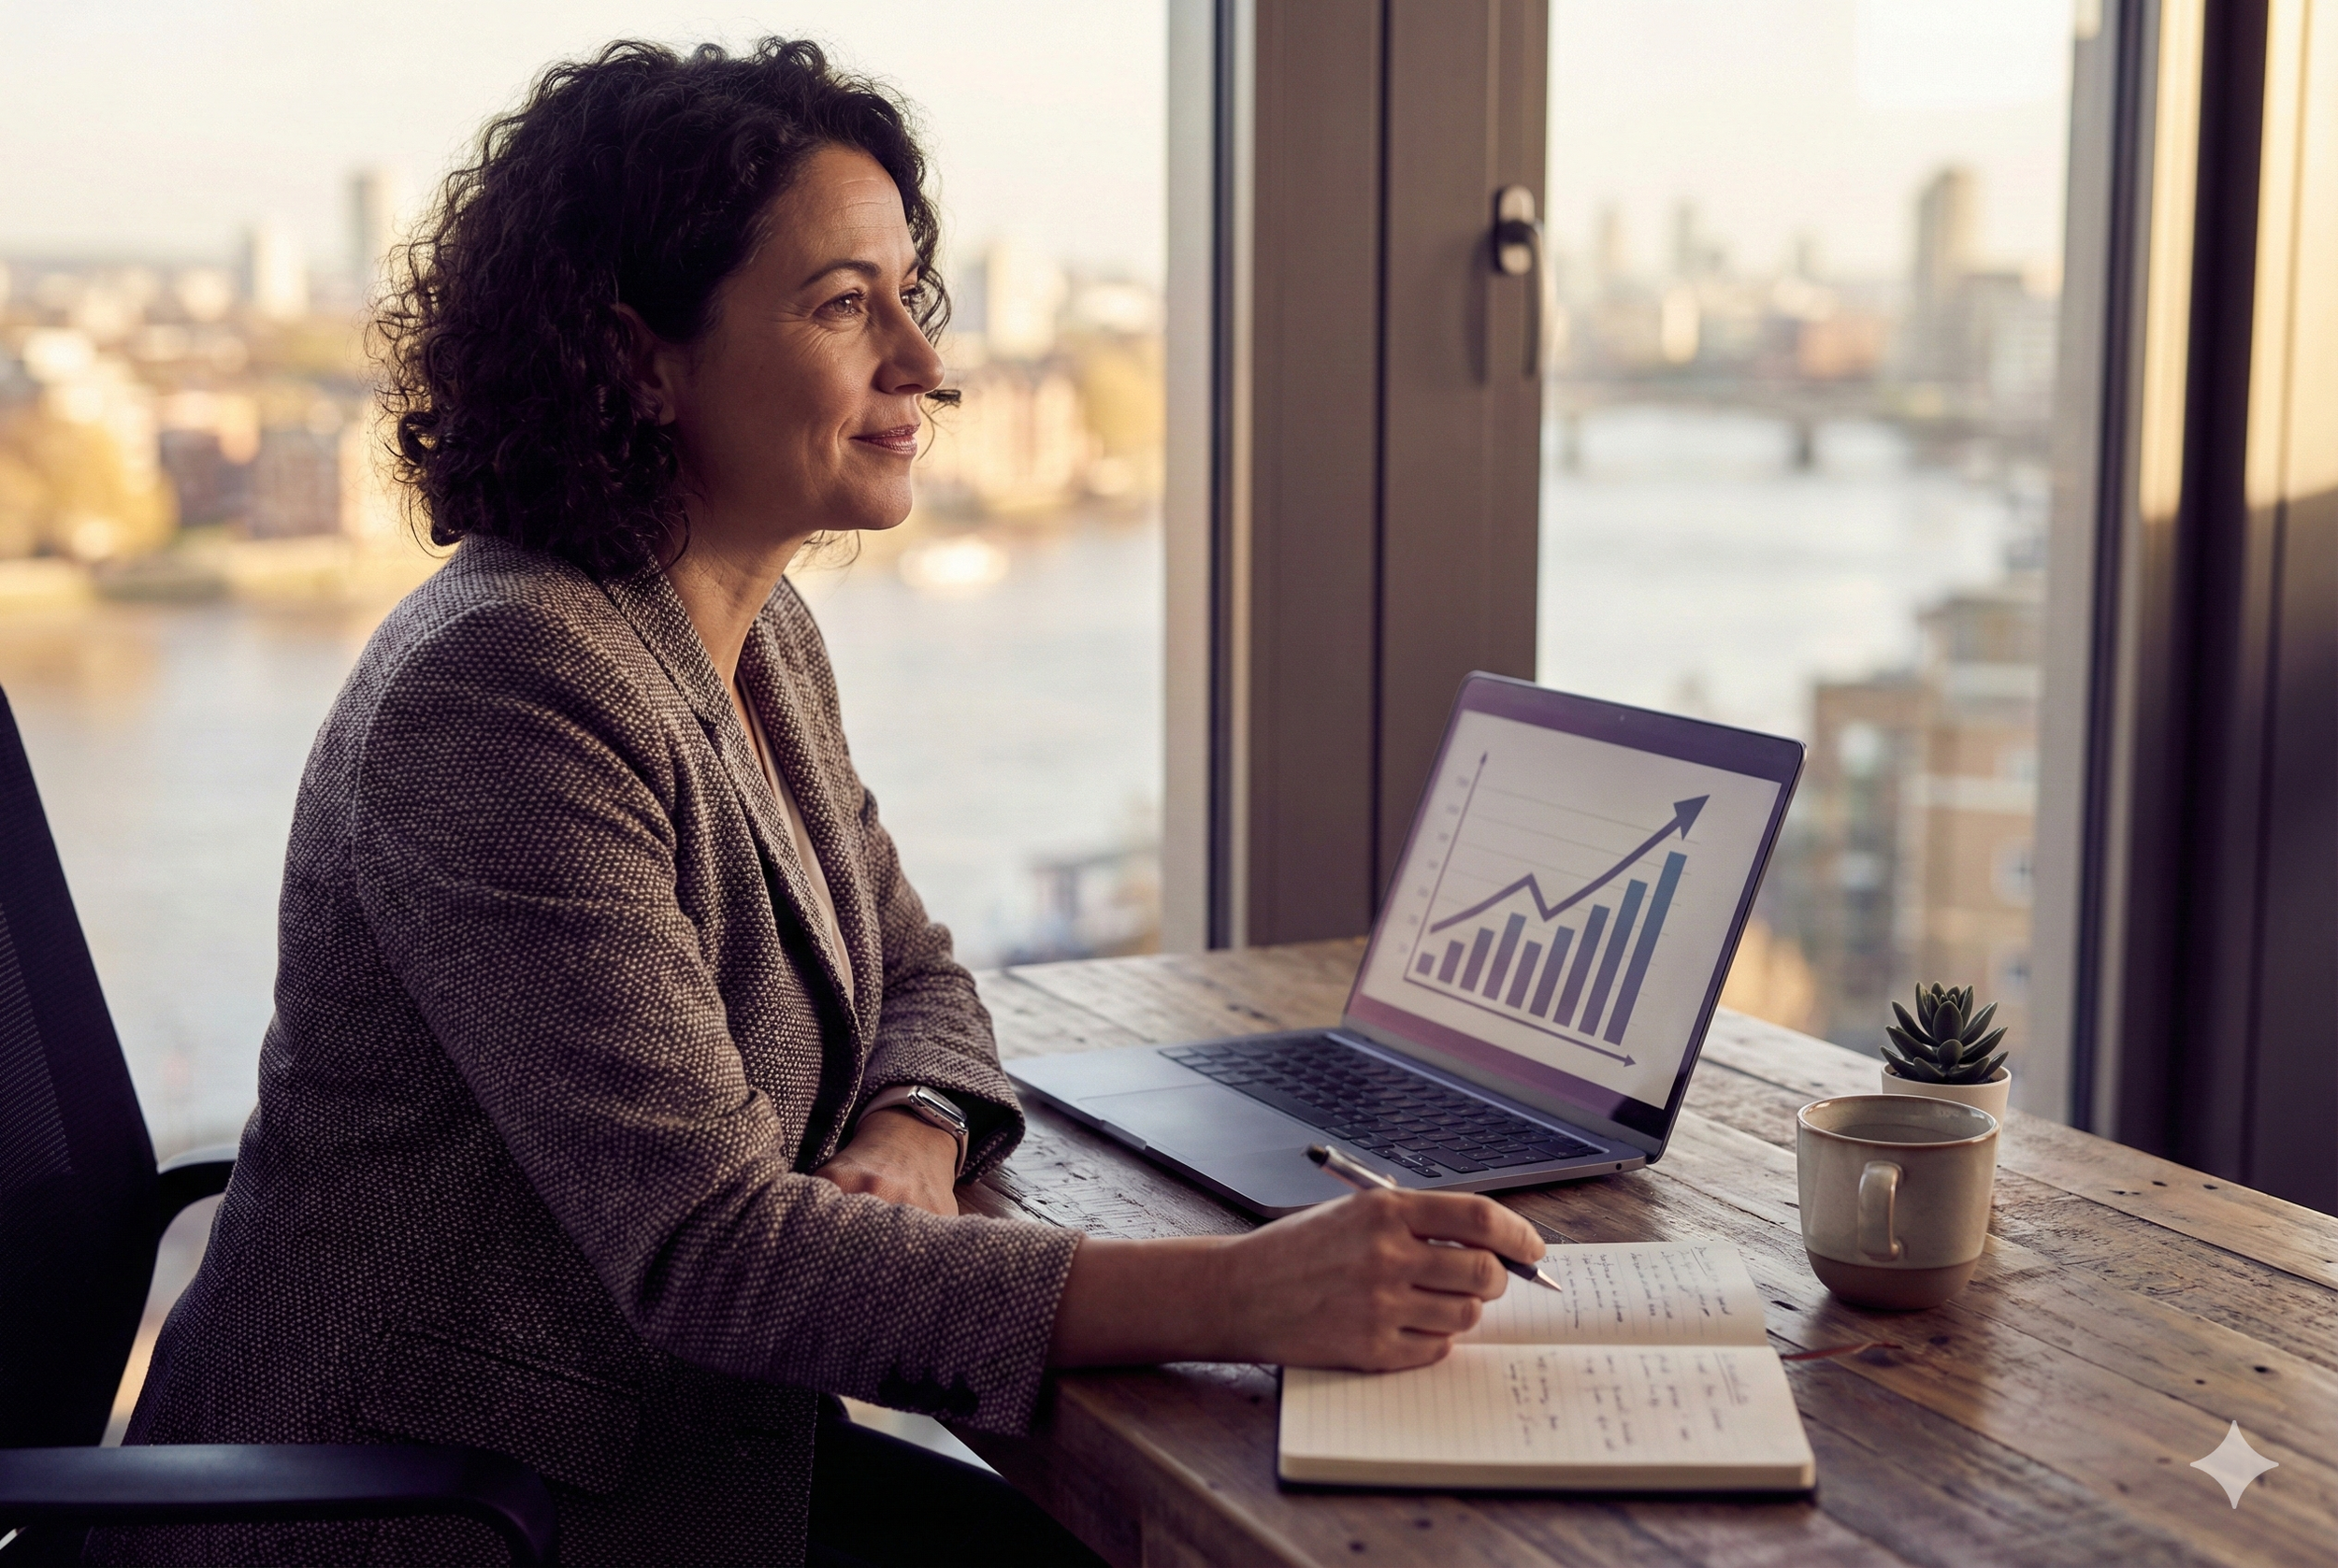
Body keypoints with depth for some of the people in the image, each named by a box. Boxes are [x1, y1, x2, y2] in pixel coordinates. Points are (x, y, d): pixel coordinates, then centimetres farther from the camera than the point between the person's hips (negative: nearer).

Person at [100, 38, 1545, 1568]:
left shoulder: (759, 633, 5)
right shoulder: (503, 695, -24)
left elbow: (912, 973, 15)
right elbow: (706, 1248, -28)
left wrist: (911, 1146, -10)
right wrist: (1239, 1297, -33)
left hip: (680, 1433, 8)